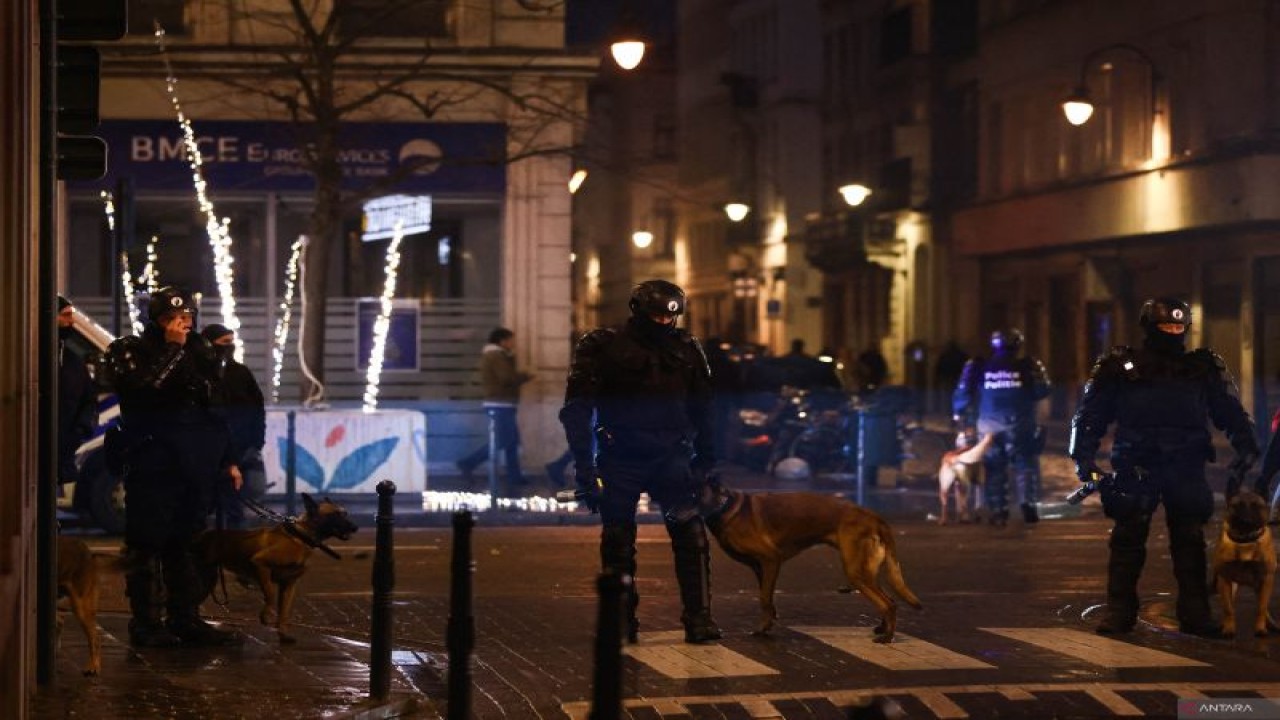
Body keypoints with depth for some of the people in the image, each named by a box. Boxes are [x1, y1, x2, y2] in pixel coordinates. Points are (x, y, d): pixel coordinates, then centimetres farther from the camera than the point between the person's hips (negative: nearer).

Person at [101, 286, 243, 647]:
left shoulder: (195, 354, 18)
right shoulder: (131, 352, -1)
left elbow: (211, 411, 21)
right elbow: (146, 386, -22)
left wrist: (226, 460, 18)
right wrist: (174, 348, -15)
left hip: (193, 466, 6)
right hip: (152, 464, -6)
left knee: (185, 543, 10)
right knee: (147, 542, -4)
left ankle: (186, 620, 15)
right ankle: (146, 622, -1)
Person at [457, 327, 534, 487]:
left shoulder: (493, 355, 20)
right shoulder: (496, 356, -14)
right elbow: (508, 378, -24)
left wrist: (511, 357, 10)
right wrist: (526, 376, -8)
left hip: (501, 405, 11)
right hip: (500, 405, -11)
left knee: (512, 441, 9)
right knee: (500, 441, -12)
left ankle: (514, 476, 9)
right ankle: (468, 464, -11)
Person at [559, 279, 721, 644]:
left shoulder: (686, 349, 8)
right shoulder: (601, 347, -3)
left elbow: (702, 410, 17)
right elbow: (577, 409, -5)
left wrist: (706, 461, 13)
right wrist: (584, 468, -11)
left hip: (671, 457, 2)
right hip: (620, 460, -2)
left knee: (691, 535, -12)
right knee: (618, 542, 4)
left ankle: (698, 618, -9)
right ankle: (622, 621, 15)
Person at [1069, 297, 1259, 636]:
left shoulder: (1204, 368, 10)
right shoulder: (1121, 368, 5)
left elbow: (1232, 413, 13)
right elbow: (1089, 416, 7)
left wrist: (1245, 447, -1)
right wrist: (1084, 457, -2)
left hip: (1187, 469, 1)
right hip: (1136, 466, -1)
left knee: (1190, 540, 3)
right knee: (1128, 538, -2)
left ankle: (1195, 612, 9)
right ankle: (1119, 611, 4)